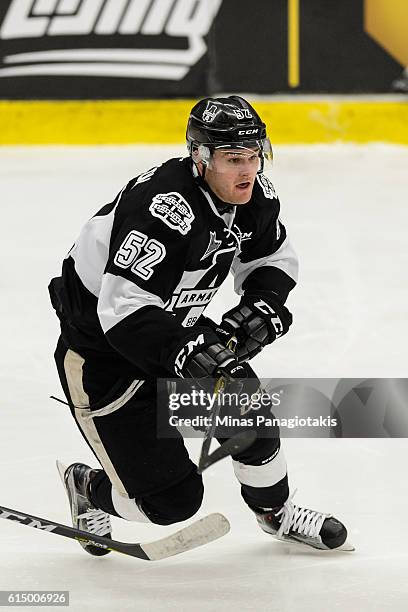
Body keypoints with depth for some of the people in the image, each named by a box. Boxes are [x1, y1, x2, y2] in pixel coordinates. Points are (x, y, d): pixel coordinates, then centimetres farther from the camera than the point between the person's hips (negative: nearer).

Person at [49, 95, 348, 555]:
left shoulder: (255, 197, -8)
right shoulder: (165, 209, -35)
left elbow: (273, 258, 12)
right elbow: (121, 310, -39)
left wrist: (262, 304, -8)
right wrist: (186, 352, -48)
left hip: (174, 326, 8)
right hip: (100, 348, -8)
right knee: (172, 499, -7)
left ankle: (276, 513, 33)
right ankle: (90, 488, 26)